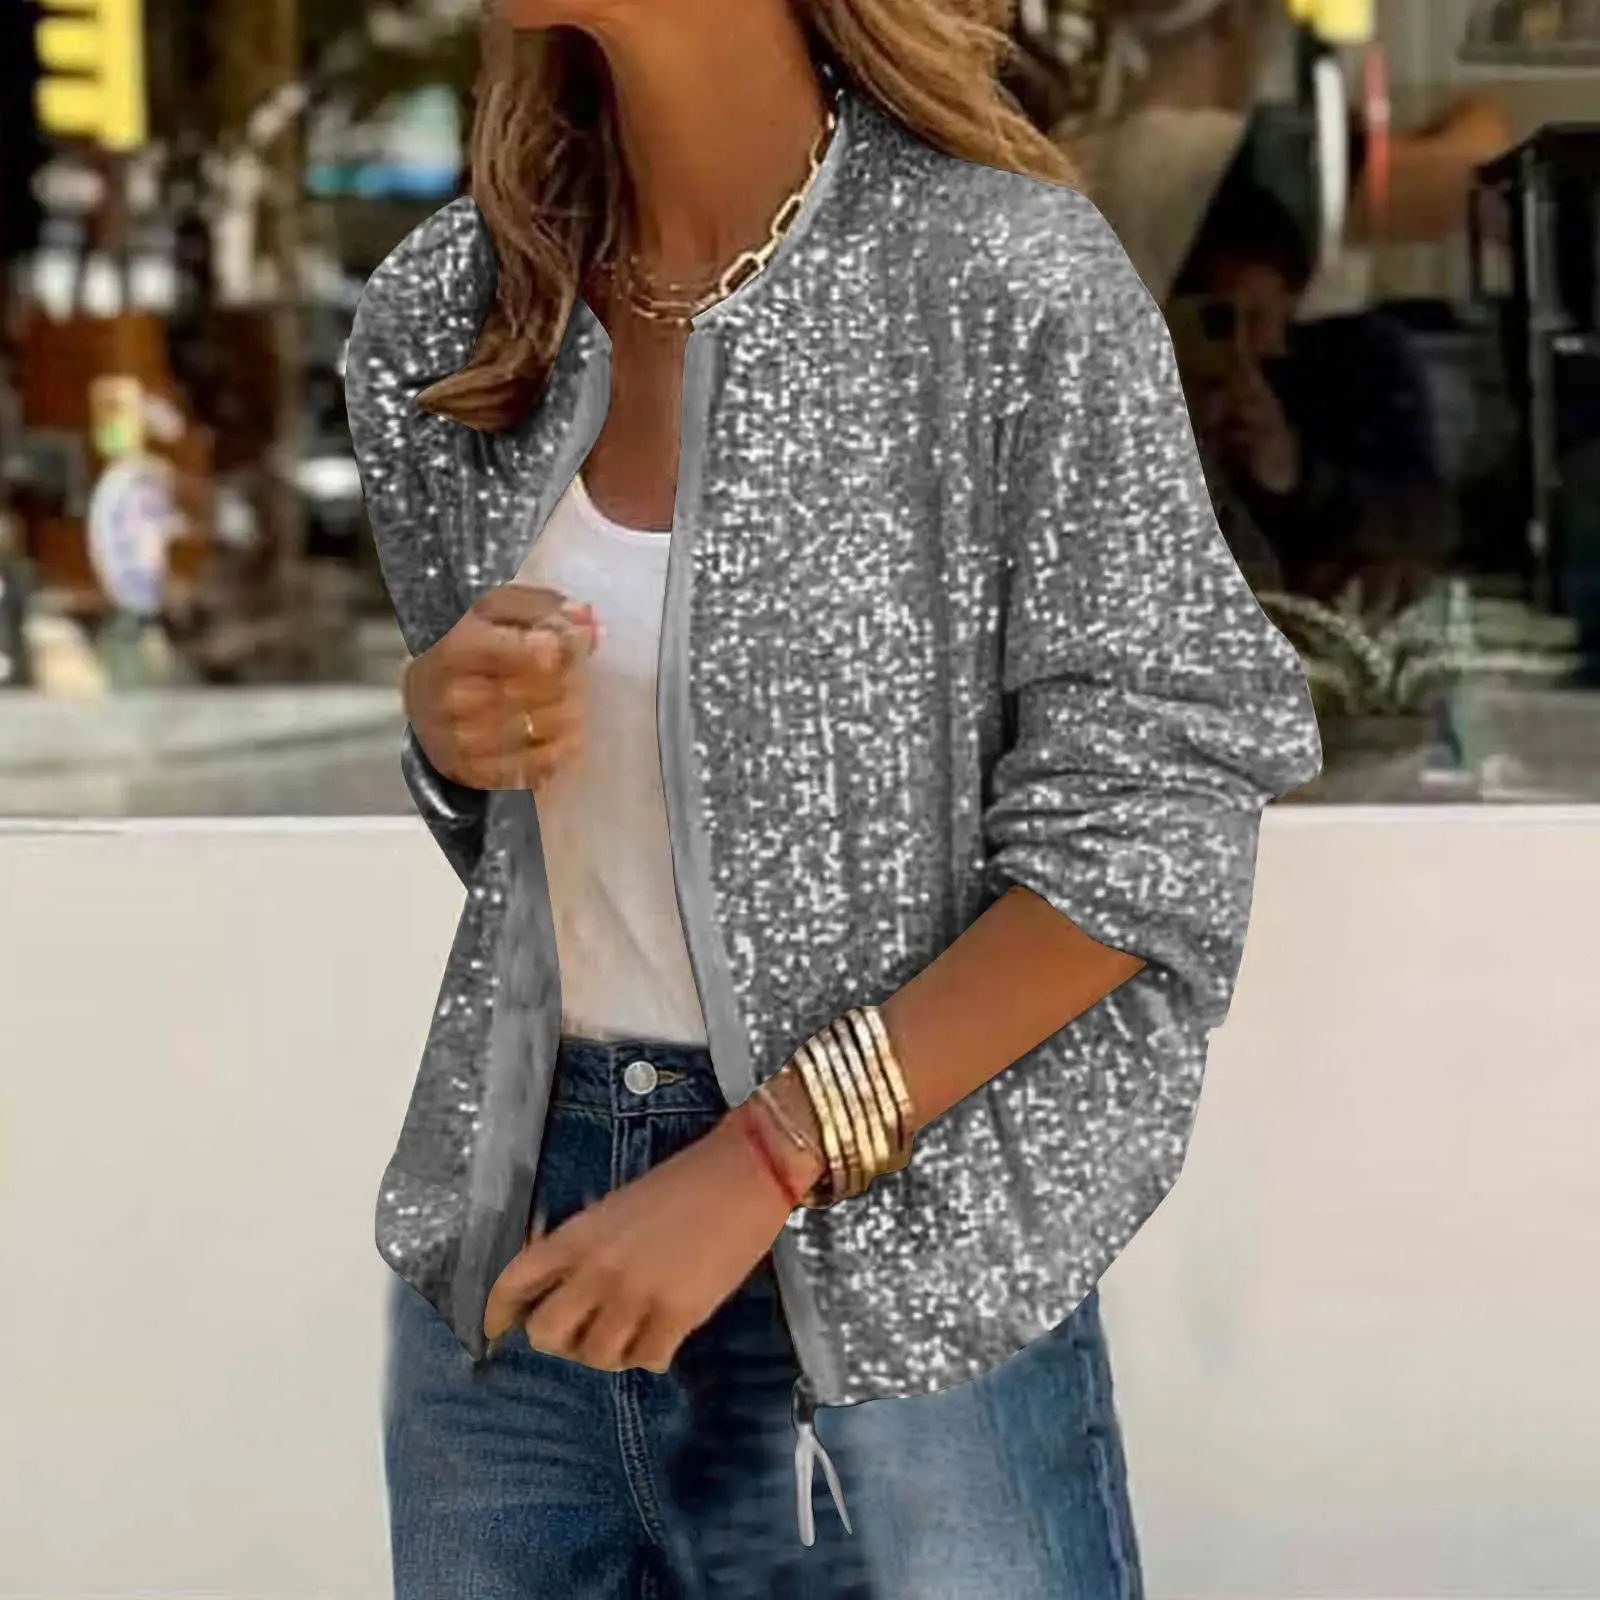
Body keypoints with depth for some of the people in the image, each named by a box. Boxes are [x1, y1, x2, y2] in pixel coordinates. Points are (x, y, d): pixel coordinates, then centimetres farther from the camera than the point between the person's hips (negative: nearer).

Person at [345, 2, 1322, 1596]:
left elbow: (1149, 831, -12)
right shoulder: (441, 313, 3)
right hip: (512, 1220, 5)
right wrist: (448, 724, -6)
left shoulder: (1008, 283, -13)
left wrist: (760, 1164, -17)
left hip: (895, 1272, -4)